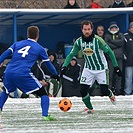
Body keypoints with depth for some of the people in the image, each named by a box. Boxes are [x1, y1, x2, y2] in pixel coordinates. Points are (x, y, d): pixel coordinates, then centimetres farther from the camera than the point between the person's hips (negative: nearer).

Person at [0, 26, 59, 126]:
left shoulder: (17, 44, 20)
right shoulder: (39, 48, 12)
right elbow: (48, 64, 19)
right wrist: (56, 75, 32)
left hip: (9, 73, 4)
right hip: (24, 74, -4)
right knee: (43, 94, 5)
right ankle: (45, 115, -9)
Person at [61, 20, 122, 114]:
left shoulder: (98, 40, -21)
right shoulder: (79, 42, -8)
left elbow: (109, 52, -13)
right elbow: (71, 54, 0)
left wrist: (116, 66, -14)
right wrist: (65, 66, -14)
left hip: (101, 69, -3)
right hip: (88, 69, 3)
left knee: (104, 91, -6)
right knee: (83, 90, -10)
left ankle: (111, 95, 31)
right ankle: (90, 108, 12)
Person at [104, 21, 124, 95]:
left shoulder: (120, 35, 16)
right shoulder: (107, 35, 11)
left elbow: (121, 42, -4)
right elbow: (106, 44, -6)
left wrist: (111, 41, -4)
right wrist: (116, 45, -8)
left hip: (119, 58, 2)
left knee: (118, 75, -1)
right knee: (110, 75, -8)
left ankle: (118, 90, 1)